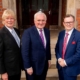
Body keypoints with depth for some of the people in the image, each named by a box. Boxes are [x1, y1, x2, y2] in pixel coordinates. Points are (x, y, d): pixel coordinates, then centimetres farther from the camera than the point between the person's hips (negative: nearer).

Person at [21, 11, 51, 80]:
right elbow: (25, 51, -18)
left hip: (44, 64, 6)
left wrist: (49, 58, 12)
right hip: (33, 65, -5)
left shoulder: (47, 31, 3)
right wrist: (28, 67, -17)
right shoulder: (28, 32, -17)